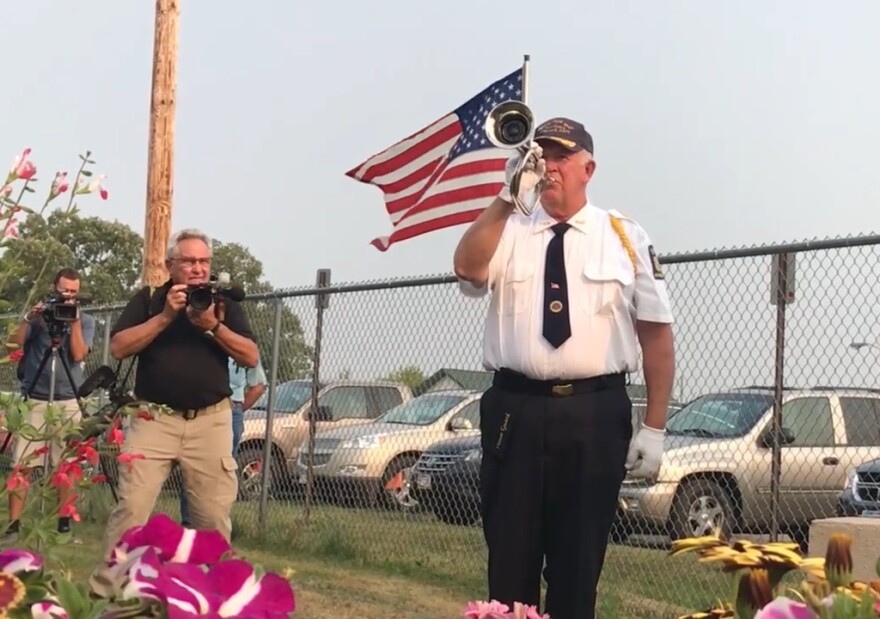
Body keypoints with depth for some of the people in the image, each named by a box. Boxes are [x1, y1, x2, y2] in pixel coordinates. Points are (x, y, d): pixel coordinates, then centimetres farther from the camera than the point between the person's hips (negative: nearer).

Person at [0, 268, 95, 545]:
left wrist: (74, 321, -11)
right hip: (34, 400, 0)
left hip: (68, 402, 0)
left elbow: (78, 355, -6)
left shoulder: (85, 320, 7)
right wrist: (28, 319, -16)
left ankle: (64, 524, 6)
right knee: (22, 464, -6)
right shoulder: (38, 315, 9)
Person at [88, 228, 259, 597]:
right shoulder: (148, 299, 9)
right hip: (153, 418, -1)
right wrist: (165, 316, -12)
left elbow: (251, 357, 2)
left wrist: (213, 325, -12)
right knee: (131, 508, -9)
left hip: (211, 420, 1)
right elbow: (119, 348, -3)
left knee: (214, 515, 0)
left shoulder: (225, 304, 11)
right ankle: (105, 590, -5)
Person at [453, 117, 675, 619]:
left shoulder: (626, 237, 6)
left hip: (594, 414, 0)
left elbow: (658, 334, 4)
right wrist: (508, 198, -26)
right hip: (515, 411, 1)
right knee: (510, 560, 6)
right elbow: (467, 269, -15)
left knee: (579, 562, 8)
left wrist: (654, 427, -2)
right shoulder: (508, 232, 7)